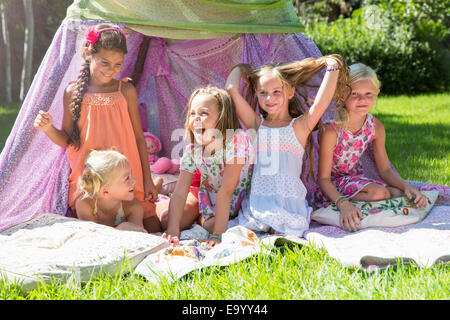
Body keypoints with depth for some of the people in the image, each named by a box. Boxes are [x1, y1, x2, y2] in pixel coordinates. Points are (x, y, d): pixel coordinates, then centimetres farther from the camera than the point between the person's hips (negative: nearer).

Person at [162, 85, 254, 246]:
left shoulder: (237, 140, -31)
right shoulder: (192, 150, -15)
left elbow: (226, 192, -34)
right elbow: (180, 193, -17)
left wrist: (217, 234, -33)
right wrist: (172, 231, -29)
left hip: (235, 199, -4)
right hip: (207, 195, 4)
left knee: (210, 225, -28)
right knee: (165, 220, -10)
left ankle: (201, 218, 8)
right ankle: (201, 215, 18)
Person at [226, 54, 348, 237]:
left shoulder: (299, 126, 6)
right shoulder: (256, 124, 12)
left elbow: (321, 103, -11)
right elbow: (231, 89, 7)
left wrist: (332, 68, -6)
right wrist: (240, 69, 22)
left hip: (289, 204, -2)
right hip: (257, 201, 2)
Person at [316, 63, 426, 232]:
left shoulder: (376, 127, -7)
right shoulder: (331, 130, -25)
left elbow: (385, 169, 2)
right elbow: (323, 178, -22)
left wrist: (406, 186, -17)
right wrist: (343, 203, -40)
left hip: (355, 178, 6)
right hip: (332, 185, -6)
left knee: (398, 193, -17)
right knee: (379, 193, -28)